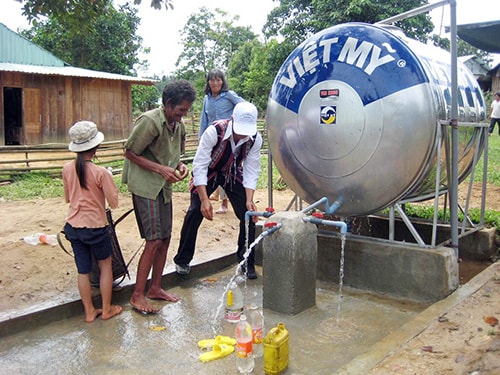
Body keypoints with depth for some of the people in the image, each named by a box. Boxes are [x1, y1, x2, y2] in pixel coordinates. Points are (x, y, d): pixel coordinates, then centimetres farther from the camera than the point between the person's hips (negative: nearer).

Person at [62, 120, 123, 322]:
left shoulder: (67, 169, -3)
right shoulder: (100, 172, -19)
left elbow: (68, 198, 9)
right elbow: (113, 203, -13)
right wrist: (110, 181, 0)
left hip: (73, 226, 5)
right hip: (95, 227, -4)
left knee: (83, 270, 13)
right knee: (105, 266, 15)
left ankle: (89, 311, 24)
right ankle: (107, 309, 23)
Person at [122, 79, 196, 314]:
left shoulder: (178, 125, 9)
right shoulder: (150, 121, -16)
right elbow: (130, 153, -13)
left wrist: (180, 165, -2)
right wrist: (160, 169, -21)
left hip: (163, 187, 8)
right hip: (145, 186, -8)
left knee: (165, 239, 10)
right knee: (154, 241, -10)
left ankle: (155, 288, 24)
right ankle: (137, 295, 0)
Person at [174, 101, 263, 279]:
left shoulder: (255, 139, -24)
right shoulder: (214, 132, -35)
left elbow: (251, 171, -17)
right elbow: (199, 166, -32)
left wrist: (249, 200, -28)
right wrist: (204, 199, -38)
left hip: (233, 174, 3)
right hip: (207, 173, -3)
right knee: (195, 212, -13)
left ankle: (247, 262, 11)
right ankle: (182, 260, 8)